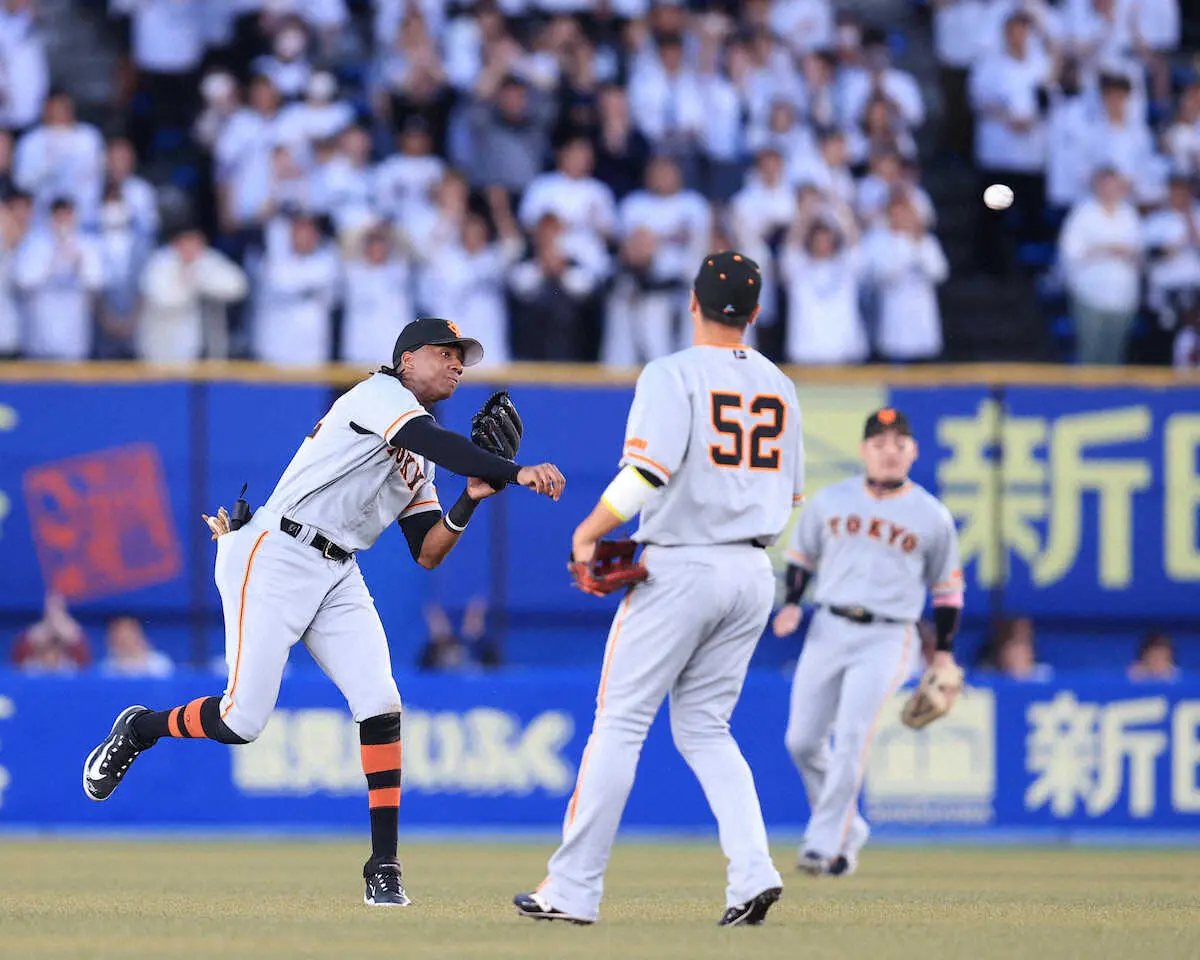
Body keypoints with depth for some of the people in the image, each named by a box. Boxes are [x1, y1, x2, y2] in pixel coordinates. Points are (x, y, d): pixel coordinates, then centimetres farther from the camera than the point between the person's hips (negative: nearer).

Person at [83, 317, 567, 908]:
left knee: (380, 707, -10)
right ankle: (140, 729, 19)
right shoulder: (379, 393, -5)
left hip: (338, 580, 8)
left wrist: (469, 501, -1)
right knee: (242, 721, -11)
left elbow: (427, 554, 15)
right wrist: (515, 473, -32)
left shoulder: (418, 465, 20)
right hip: (275, 557, -8)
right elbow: (435, 442, -24)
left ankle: (384, 869, -7)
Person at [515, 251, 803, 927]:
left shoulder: (674, 374, -9)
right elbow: (789, 495, 16)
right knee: (704, 728, 14)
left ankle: (575, 889, 1)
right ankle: (753, 869, -6)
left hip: (680, 567, -6)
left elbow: (649, 471, -21)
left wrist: (590, 532, -12)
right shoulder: (779, 387, 12)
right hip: (754, 573, 6)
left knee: (620, 721, 0)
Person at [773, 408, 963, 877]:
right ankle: (848, 832, 22)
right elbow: (801, 554, 19)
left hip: (886, 639, -3)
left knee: (852, 736, -19)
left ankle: (825, 845, -16)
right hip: (829, 628, 3)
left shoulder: (932, 517, 2)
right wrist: (792, 604, 2)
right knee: (802, 741, 2)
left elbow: (948, 586, 11)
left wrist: (943, 652, 7)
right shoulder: (831, 500, 7)